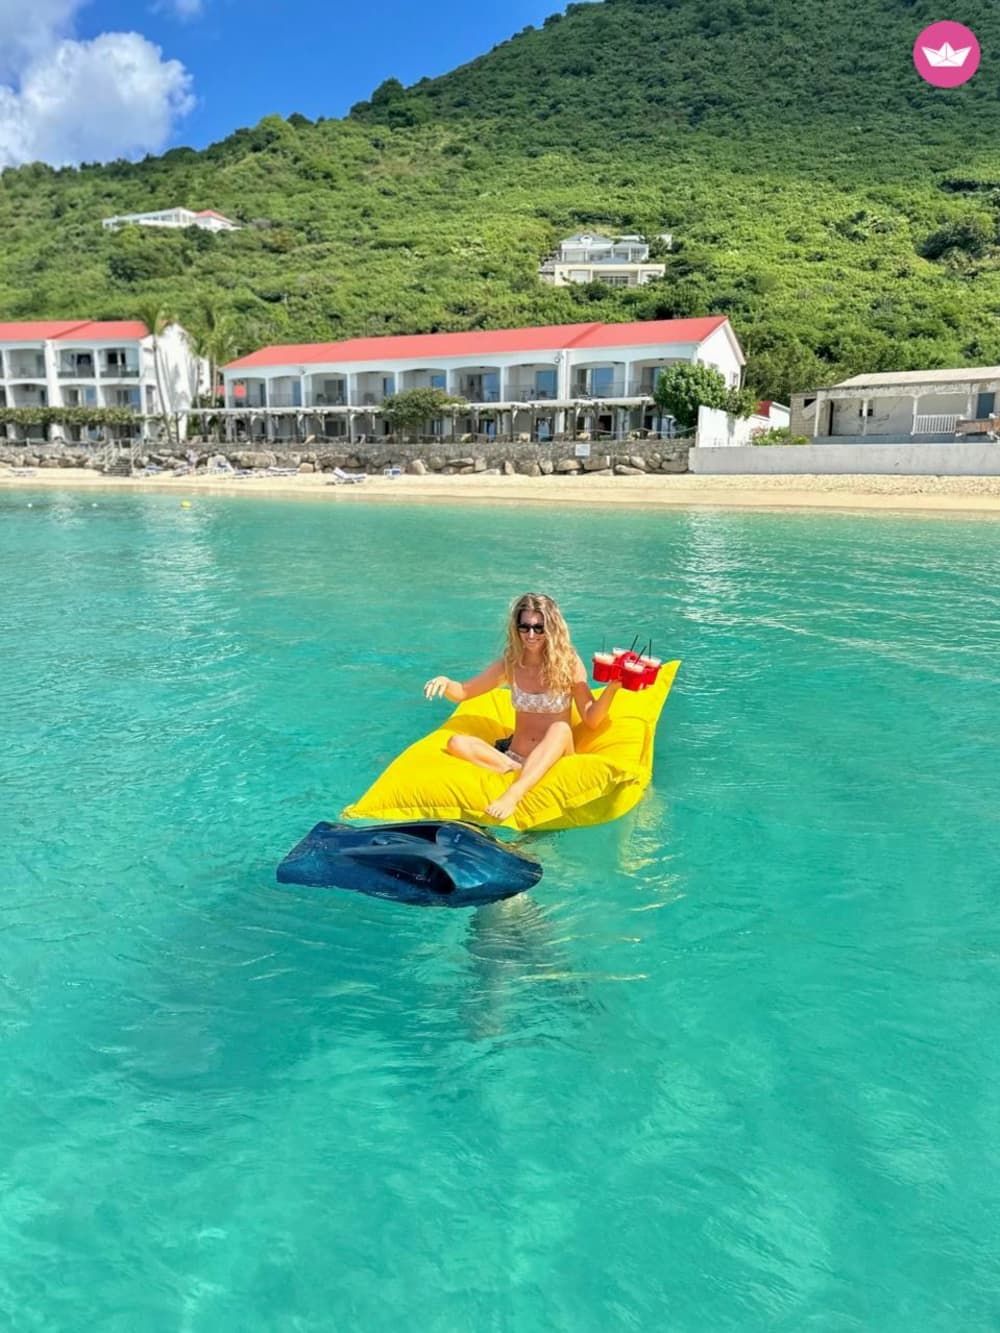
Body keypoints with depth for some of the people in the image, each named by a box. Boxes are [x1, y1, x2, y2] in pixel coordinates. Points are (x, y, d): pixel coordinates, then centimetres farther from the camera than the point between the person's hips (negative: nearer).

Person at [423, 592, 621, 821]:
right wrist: (445, 683, -13)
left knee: (561, 728, -35)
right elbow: (462, 692, 9)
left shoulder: (569, 664, -5)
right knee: (457, 743, -19)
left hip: (553, 759, -2)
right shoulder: (510, 665, 2)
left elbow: (591, 718, -6)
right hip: (514, 756, 2)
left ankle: (514, 794, -49)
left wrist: (612, 687, -23)